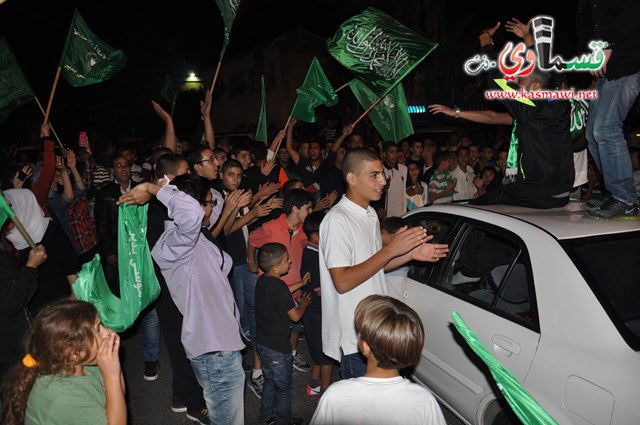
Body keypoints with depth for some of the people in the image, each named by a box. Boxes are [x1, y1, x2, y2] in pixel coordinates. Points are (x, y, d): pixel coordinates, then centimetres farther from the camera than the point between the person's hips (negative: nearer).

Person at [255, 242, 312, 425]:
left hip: (262, 343, 8)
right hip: (277, 348, -8)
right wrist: (303, 304, 2)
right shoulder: (279, 286, -26)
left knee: (270, 381, 26)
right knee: (283, 388, 12)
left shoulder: (262, 281, -2)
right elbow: (295, 316, -17)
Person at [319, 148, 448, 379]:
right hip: (353, 336, -8)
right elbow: (342, 282, -26)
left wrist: (411, 254, 1)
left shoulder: (370, 214, 10)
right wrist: (391, 250, -26)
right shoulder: (337, 220, -21)